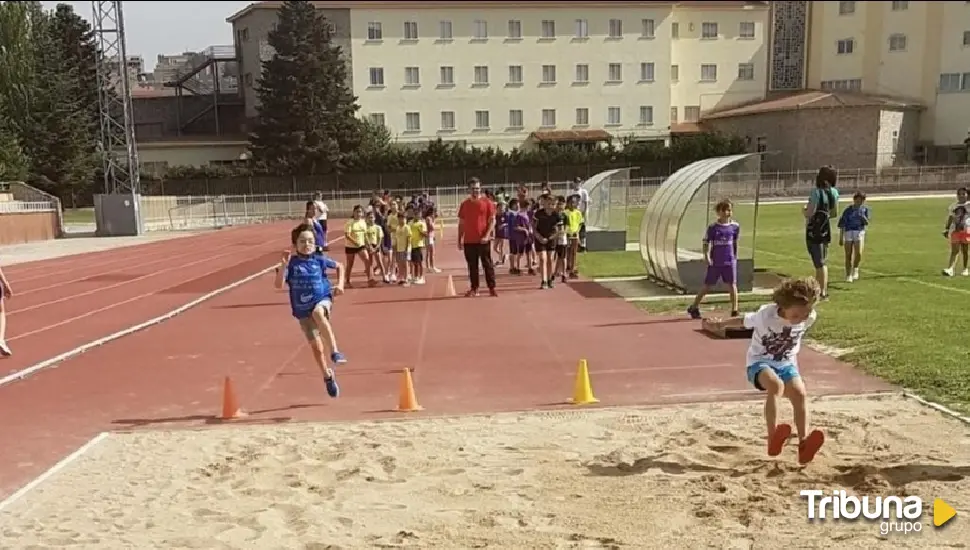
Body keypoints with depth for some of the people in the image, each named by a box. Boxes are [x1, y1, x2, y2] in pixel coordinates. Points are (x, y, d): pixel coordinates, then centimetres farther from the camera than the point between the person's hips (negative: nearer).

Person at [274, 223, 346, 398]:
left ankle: (335, 351, -40)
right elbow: (279, 285, -20)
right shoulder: (291, 263, -7)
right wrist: (283, 265, -30)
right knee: (316, 347, 6)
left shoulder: (319, 260, -1)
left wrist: (340, 283, 4)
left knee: (317, 312, -39)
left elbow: (339, 266, 18)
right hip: (303, 312, 1)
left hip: (322, 300, -1)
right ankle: (327, 376, 32)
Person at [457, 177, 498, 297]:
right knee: (472, 265, 8)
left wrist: (487, 235, -15)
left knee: (487, 264, 2)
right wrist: (459, 240, 7)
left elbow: (492, 220, -4)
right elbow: (461, 223, 11)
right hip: (469, 241, 3)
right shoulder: (464, 204, 8)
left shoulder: (487, 203, -1)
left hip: (483, 240, -3)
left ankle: (492, 288, 7)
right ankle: (474, 288, 14)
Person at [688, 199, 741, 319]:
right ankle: (693, 308, 19)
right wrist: (707, 256, -12)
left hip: (730, 261, 2)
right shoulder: (712, 227, -5)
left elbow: (735, 243, 12)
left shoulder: (735, 226, 1)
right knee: (707, 286, 6)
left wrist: (735, 256, 10)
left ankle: (735, 311, 9)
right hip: (715, 262, -1)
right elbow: (706, 243, -2)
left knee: (732, 285, 1)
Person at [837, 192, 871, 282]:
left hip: (859, 233, 0)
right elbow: (842, 225, 6)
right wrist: (841, 238, 4)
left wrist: (862, 217, -20)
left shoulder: (865, 209, 8)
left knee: (858, 254, -15)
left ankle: (855, 268, 15)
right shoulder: (848, 210, 3)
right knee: (848, 256, -1)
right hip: (848, 233, 0)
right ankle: (848, 276, 10)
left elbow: (867, 223, 1)